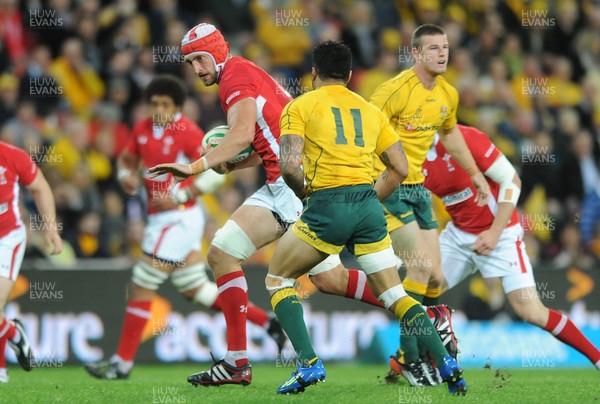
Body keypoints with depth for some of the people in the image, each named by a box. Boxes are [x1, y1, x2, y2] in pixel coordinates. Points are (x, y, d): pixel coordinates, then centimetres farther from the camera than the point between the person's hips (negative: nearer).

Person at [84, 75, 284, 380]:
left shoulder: (186, 132, -14)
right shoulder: (143, 130, 8)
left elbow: (217, 171, -16)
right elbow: (127, 159, 24)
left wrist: (179, 196, -21)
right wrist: (126, 176, 1)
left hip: (177, 217, -9)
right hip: (161, 218, 9)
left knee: (140, 289, -6)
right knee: (195, 290, 15)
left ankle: (123, 363, 3)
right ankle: (268, 323, 22)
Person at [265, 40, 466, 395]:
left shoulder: (300, 106, 4)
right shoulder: (370, 110, 18)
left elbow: (289, 165, -10)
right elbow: (400, 168, 13)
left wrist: (302, 190, 10)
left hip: (328, 207, -4)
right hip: (368, 205, 4)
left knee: (278, 280, 15)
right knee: (395, 295, 12)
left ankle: (309, 365, 1)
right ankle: (447, 363, -2)